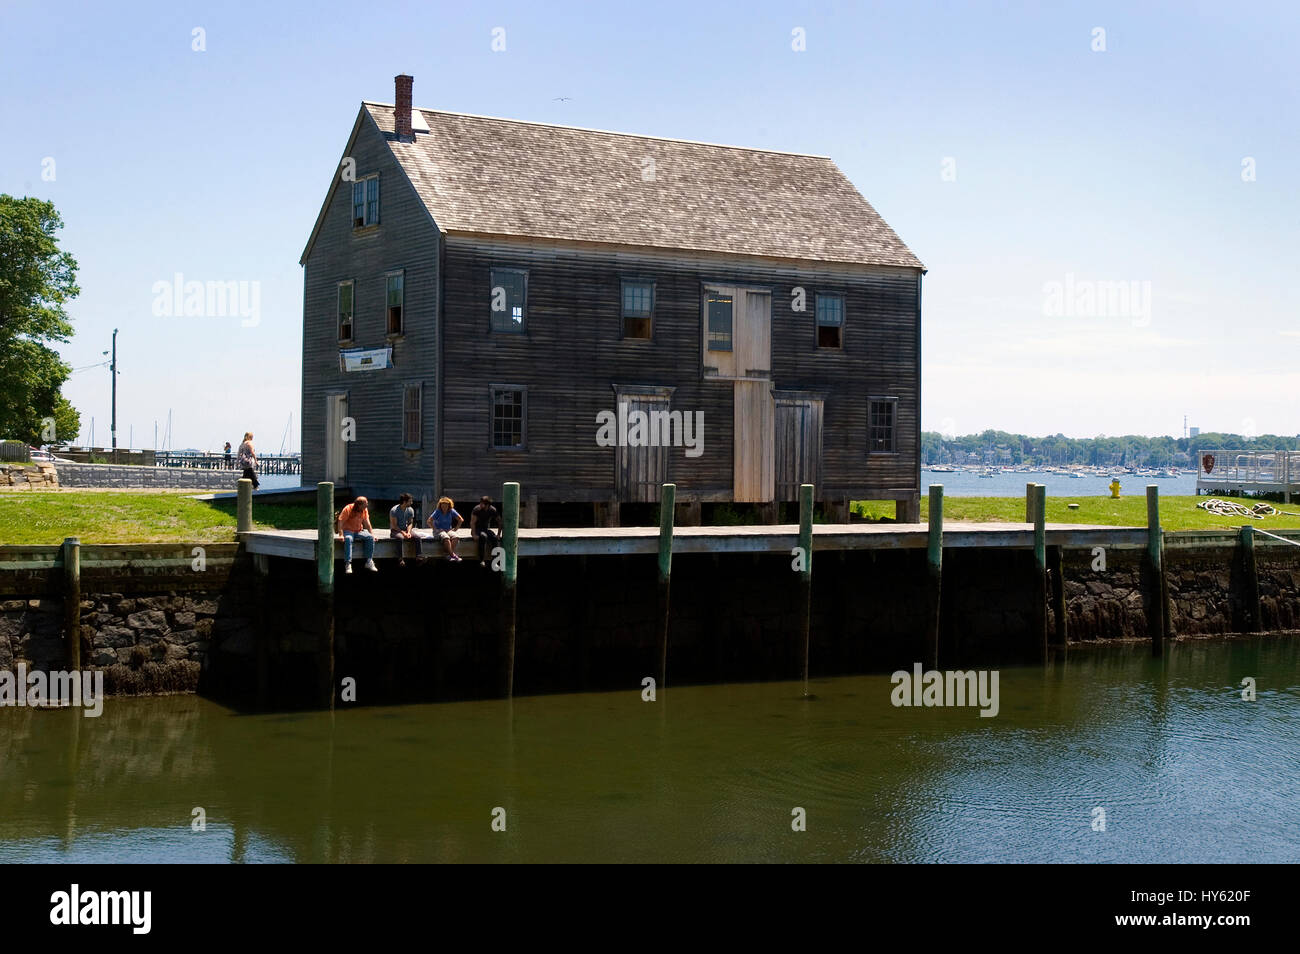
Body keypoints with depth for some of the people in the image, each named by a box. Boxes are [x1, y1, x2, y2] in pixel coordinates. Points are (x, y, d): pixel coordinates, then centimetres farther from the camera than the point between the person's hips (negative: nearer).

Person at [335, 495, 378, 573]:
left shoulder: (364, 510, 4)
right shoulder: (348, 509, -13)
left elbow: (367, 523, 9)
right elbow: (340, 522, -16)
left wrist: (372, 534, -1)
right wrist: (341, 535, -27)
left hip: (359, 531, 5)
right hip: (347, 531, -5)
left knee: (370, 537, -21)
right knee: (348, 539, -38)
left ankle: (369, 562, -17)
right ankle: (348, 564, -40)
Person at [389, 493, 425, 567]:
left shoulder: (410, 510, 2)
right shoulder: (394, 510, -14)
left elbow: (410, 523, 5)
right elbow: (394, 525, -15)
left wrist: (408, 532, -14)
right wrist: (403, 533, -24)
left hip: (406, 529, 5)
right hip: (395, 530, -5)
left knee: (417, 537, -22)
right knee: (400, 538, -39)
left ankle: (419, 557, -25)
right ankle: (400, 559, -39)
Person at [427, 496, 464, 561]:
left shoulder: (451, 511, 5)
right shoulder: (437, 512, -3)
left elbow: (461, 520, 12)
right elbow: (429, 521, -5)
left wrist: (456, 528, 3)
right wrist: (435, 529, -13)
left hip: (449, 530, 3)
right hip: (438, 531, -3)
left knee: (454, 537, -32)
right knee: (446, 538, -37)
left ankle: (449, 555, -36)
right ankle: (453, 555, -40)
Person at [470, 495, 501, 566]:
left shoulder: (492, 510, -6)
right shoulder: (477, 509, -15)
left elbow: (500, 522, 3)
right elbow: (472, 523, -15)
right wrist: (474, 534, -25)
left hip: (486, 529, 3)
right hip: (477, 529, -3)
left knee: (494, 538, -28)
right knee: (483, 536, -36)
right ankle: (481, 560, -32)